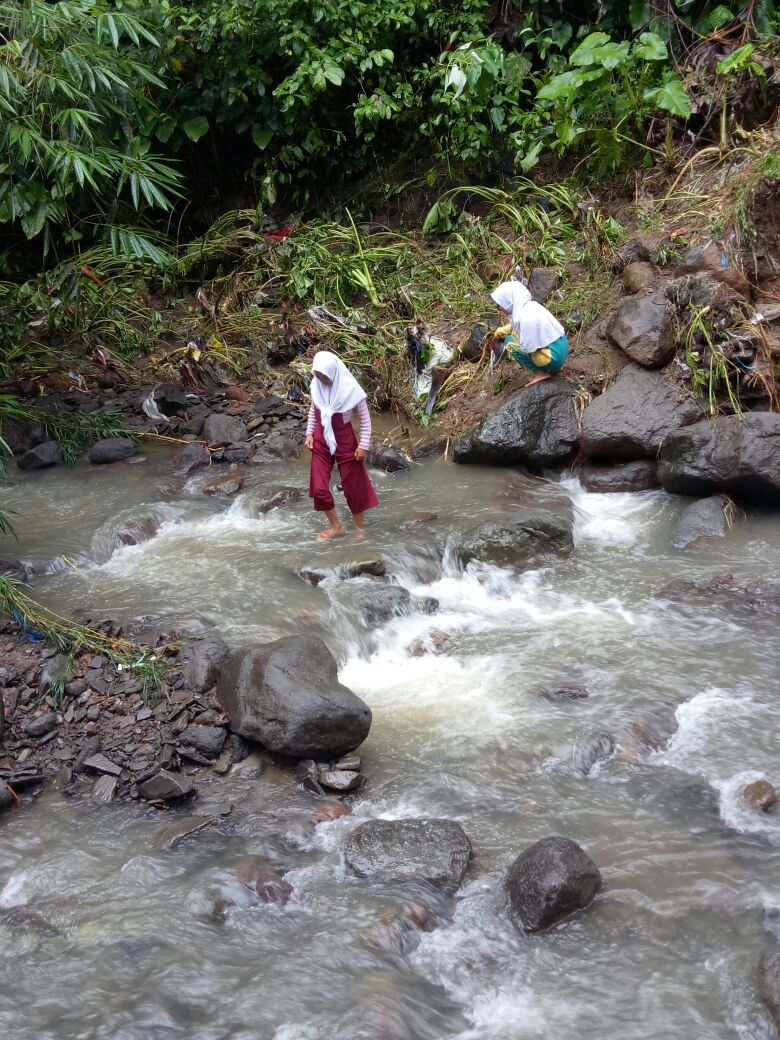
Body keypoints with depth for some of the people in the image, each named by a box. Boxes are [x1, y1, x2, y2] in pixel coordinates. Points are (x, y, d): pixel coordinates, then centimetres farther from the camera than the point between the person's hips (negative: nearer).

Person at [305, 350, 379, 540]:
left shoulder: (351, 390, -21)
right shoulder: (317, 386, -9)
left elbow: (365, 419, -11)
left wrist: (363, 446, -12)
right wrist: (309, 433, 3)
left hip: (345, 443, -4)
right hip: (321, 441, 4)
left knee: (353, 487, 9)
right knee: (319, 488, 0)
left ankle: (360, 527, 28)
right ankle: (336, 526, 20)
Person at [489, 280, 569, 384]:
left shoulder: (527, 318, -26)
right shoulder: (529, 306, 2)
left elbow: (528, 348, -21)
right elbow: (514, 327, 22)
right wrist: (498, 333, 15)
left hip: (555, 358, -9)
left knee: (510, 342, -5)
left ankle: (541, 372, -1)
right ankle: (552, 368, 17)